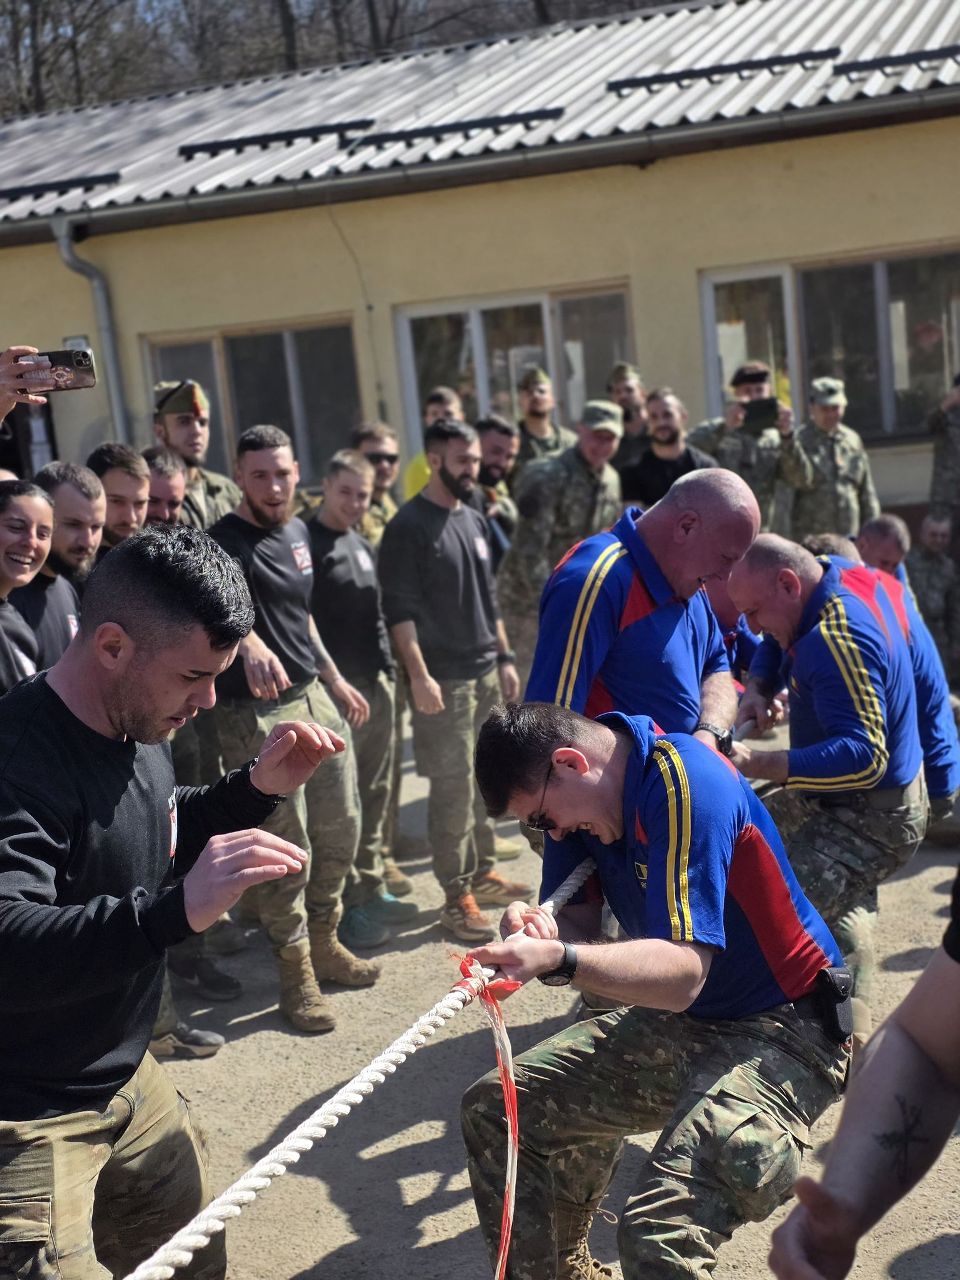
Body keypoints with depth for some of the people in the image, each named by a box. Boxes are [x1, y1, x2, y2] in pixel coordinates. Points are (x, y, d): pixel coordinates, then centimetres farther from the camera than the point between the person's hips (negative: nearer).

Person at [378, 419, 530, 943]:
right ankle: (457, 897, 4)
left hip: (487, 674, 7)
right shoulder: (409, 525, -10)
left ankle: (483, 873, 26)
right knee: (453, 789, -3)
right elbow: (400, 609, -14)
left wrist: (505, 657, 17)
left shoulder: (474, 520, 13)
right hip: (443, 681, -7)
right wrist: (419, 676, -19)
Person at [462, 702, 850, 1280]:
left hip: (781, 1032, -9)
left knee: (660, 1232, -31)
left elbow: (684, 974, -32)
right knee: (494, 1112, 9)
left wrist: (559, 959, -46)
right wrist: (537, 933, -25)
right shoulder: (576, 796, 0)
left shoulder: (686, 784, -26)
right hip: (677, 1025, 9)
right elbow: (577, 923, -2)